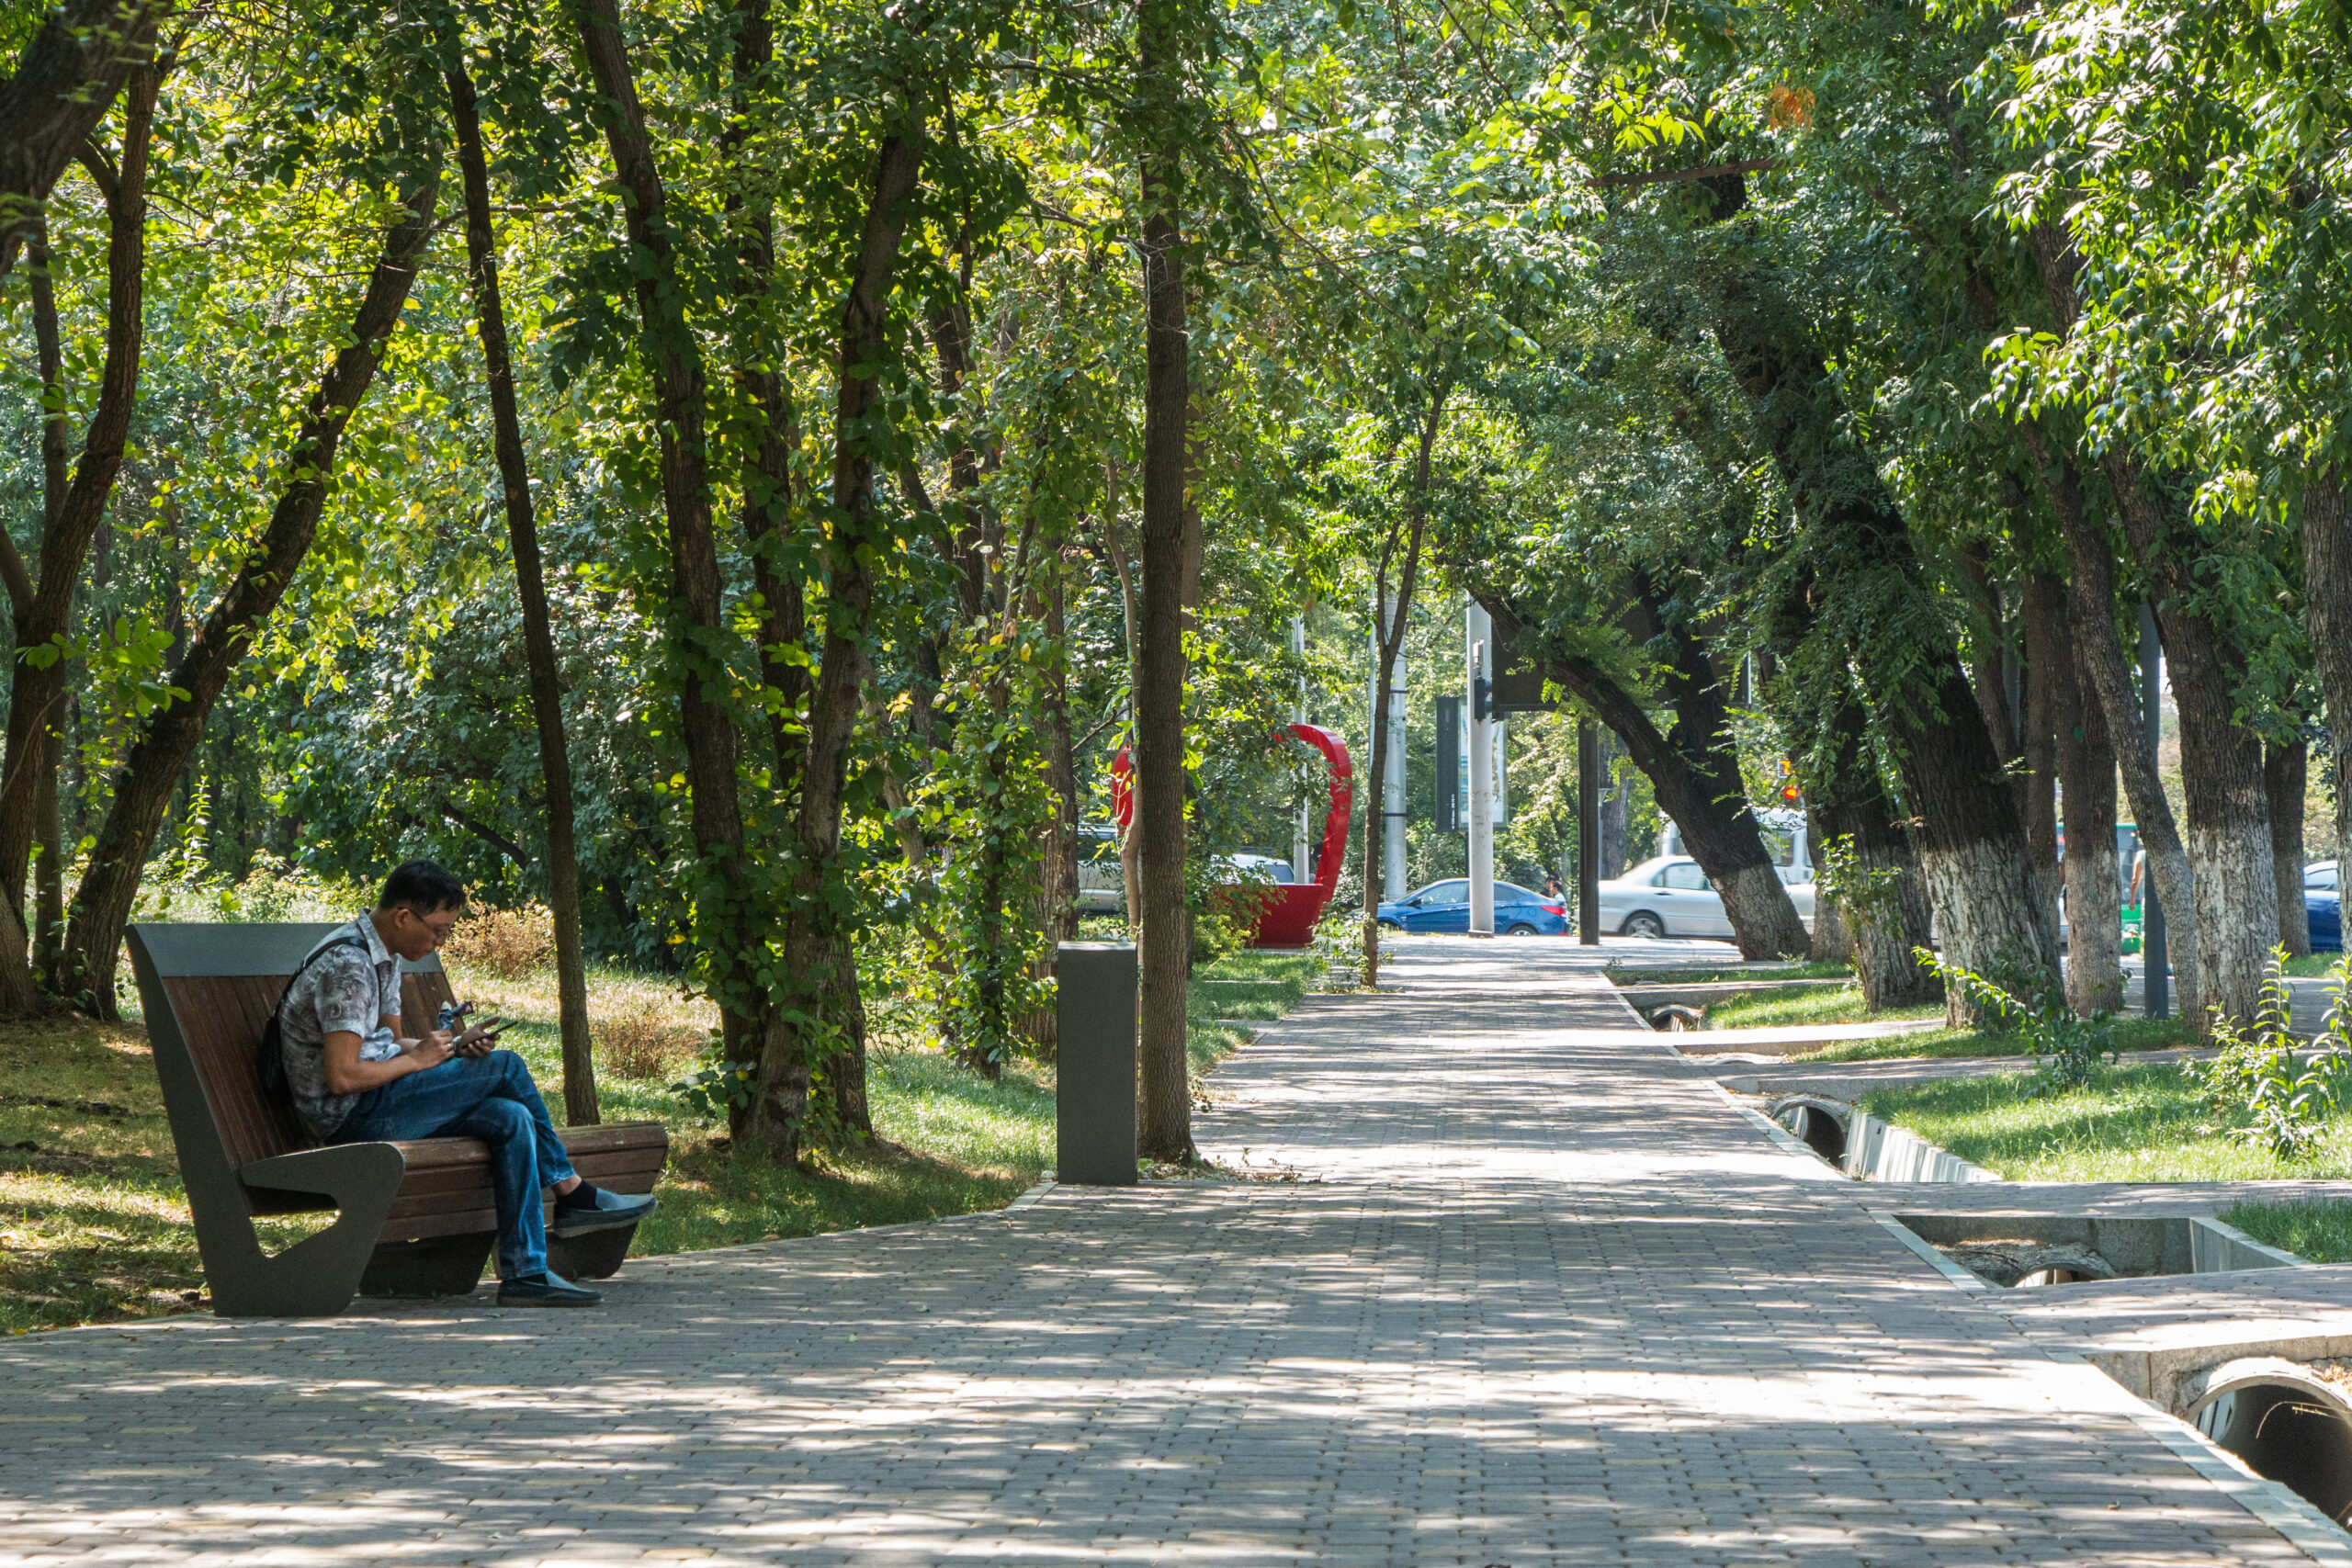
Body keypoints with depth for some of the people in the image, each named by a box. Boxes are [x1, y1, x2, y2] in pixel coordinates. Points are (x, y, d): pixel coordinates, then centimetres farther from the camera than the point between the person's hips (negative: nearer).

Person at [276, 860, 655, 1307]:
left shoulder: (383, 958, 15)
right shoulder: (347, 965, -19)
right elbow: (341, 1077, -24)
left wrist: (456, 1045, 0)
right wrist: (417, 1059, -11)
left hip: (378, 1105, 10)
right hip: (351, 1117, -10)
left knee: (512, 1119, -10)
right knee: (506, 1068, -14)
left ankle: (526, 1273, -12)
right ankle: (572, 1194, 0)